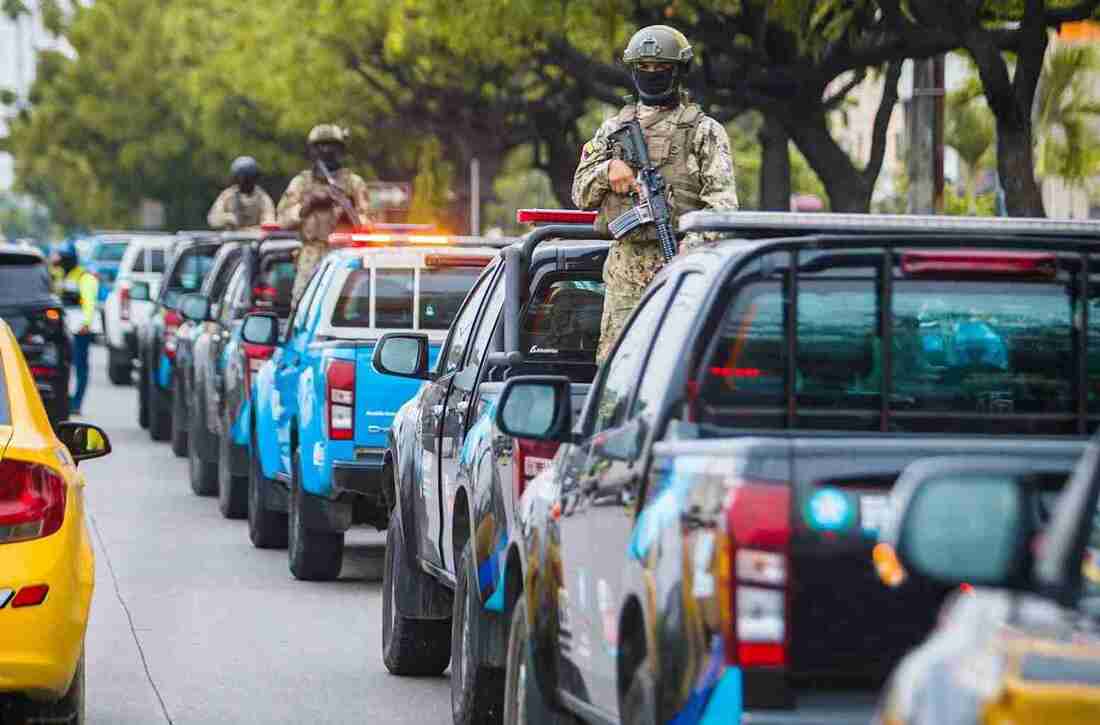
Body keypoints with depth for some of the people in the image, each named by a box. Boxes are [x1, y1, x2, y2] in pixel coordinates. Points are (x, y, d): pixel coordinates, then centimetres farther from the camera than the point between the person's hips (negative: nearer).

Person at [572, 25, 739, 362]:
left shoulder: (704, 130, 5)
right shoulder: (614, 129, 18)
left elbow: (722, 198, -6)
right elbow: (581, 194, 17)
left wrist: (695, 242, -22)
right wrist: (607, 169, -5)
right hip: (625, 268, 4)